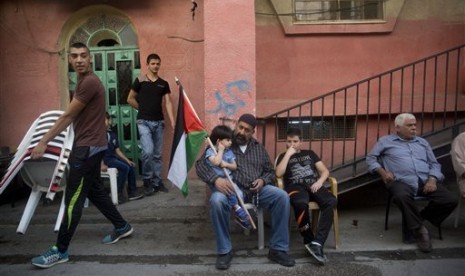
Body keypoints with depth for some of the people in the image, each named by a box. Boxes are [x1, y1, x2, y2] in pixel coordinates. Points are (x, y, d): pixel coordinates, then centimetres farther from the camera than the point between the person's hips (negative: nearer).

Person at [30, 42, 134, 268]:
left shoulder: (90, 82, -17)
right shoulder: (83, 81, 17)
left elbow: (67, 116, -16)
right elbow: (73, 117, 16)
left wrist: (43, 142, -10)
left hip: (89, 147, -10)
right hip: (88, 146, 10)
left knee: (73, 200, -3)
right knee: (95, 191, 18)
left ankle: (60, 251, 8)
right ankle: (122, 226, 31)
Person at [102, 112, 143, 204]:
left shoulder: (112, 134, 14)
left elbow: (117, 150, 14)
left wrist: (127, 160, 5)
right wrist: (101, 164, -24)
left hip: (113, 157, 7)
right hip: (104, 158, -6)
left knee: (131, 166, -10)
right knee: (124, 168, -24)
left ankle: (132, 192, -3)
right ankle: (118, 194, -16)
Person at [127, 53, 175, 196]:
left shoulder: (164, 84, 9)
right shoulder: (140, 81, 0)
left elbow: (168, 103, 2)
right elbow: (130, 99, 6)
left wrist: (172, 121, -8)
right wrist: (142, 109, 7)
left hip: (159, 122, 4)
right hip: (144, 122, -3)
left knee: (158, 154, 8)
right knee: (148, 152, -15)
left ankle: (157, 182, 19)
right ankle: (147, 181, 5)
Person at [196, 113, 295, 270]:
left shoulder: (259, 148, 17)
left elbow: (270, 171, 20)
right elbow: (200, 164, -5)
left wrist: (263, 180, -6)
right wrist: (215, 179, -25)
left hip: (256, 188, 4)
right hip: (232, 188, -3)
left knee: (282, 197, -22)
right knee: (217, 201, -36)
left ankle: (278, 249, -9)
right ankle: (224, 251, -15)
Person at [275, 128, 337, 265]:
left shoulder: (310, 153, 26)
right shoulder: (283, 156, 19)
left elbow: (325, 171, 18)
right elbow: (279, 173, -3)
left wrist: (319, 181, -4)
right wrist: (288, 154, 0)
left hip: (313, 185, 3)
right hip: (295, 187, -2)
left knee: (331, 201, -31)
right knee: (301, 203, -40)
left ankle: (317, 243, -34)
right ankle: (309, 241, -18)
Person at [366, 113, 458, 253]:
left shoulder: (422, 142, 25)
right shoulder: (386, 141, 14)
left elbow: (434, 164, 19)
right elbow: (371, 158, 12)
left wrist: (432, 179, -2)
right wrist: (382, 171, -5)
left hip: (426, 181, 5)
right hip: (402, 181, -4)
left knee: (450, 200, -18)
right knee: (402, 196, -38)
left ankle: (419, 218, 2)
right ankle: (419, 229, -16)